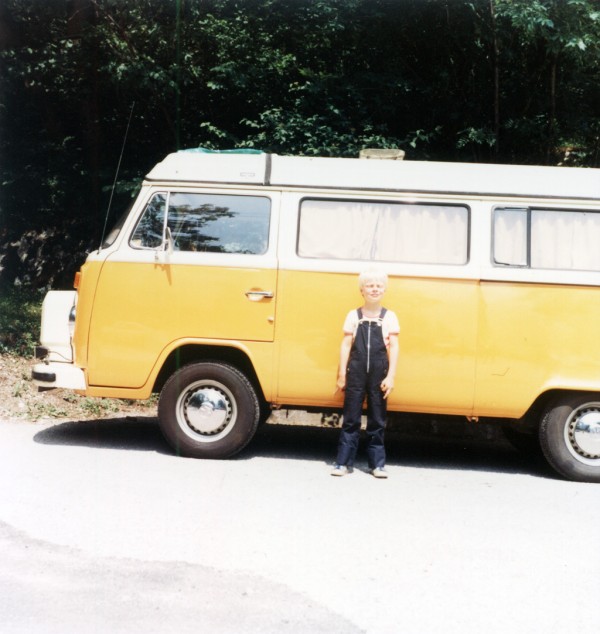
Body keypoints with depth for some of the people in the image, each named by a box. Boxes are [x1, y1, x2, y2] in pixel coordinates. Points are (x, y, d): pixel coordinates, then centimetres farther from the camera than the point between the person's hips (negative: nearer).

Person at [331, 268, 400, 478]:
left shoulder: (389, 317, 2)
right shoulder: (353, 315, 4)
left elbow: (393, 347, -1)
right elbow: (346, 345, 4)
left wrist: (390, 376, -7)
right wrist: (342, 375, 1)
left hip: (379, 376, 0)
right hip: (356, 374, 0)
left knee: (377, 420, 8)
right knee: (351, 419, 5)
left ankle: (377, 463, 15)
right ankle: (343, 461, 9)